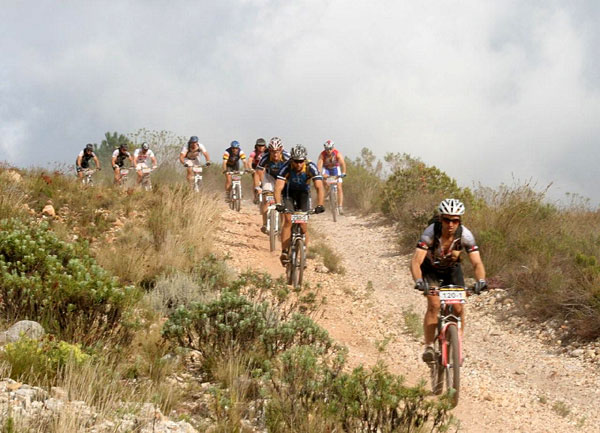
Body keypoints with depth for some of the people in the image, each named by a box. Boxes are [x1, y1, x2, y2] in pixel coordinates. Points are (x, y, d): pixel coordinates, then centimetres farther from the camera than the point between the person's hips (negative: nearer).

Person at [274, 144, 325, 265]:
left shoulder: (311, 167, -31)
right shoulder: (286, 167, -32)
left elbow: (319, 187, -38)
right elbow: (278, 188, -38)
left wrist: (320, 205, -52)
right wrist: (278, 204, -55)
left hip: (303, 193, 1)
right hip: (289, 192, -1)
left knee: (303, 224, -8)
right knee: (288, 220, -20)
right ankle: (284, 252, -16)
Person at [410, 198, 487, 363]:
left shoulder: (465, 235, -28)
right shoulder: (431, 232, -34)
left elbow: (477, 262, -32)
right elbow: (416, 261, -39)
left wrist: (481, 280, -52)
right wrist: (419, 281, -57)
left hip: (452, 269, 2)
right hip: (430, 270, -2)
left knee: (458, 308, -10)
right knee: (434, 305, -21)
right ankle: (429, 347, -10)